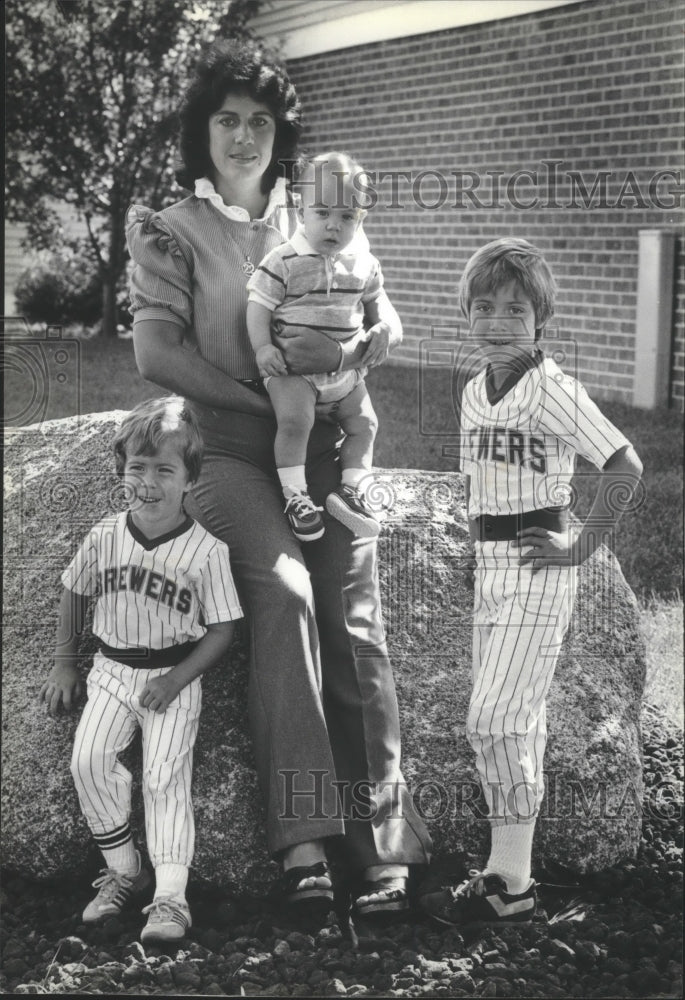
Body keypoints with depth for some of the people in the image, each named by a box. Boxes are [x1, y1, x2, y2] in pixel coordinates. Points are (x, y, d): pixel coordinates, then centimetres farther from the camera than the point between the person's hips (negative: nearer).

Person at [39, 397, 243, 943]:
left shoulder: (207, 551, -13)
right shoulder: (104, 537, -3)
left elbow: (221, 630, -7)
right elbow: (75, 594, 15)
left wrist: (176, 680, -16)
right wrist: (64, 663, 14)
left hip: (174, 677, -3)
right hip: (112, 670, 3)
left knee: (165, 775, -13)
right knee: (89, 759, -15)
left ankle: (171, 896, -11)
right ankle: (123, 869, 0)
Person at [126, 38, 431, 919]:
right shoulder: (172, 232, 6)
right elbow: (158, 352, -7)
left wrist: (344, 352, -14)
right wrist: (266, 401, -13)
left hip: (325, 449, 3)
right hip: (227, 452, -3)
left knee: (353, 627, -13)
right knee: (282, 586, -30)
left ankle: (383, 844, -11)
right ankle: (302, 836, -30)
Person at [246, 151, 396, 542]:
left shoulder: (363, 264, 5)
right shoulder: (283, 262, -8)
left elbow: (378, 303, 18)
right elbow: (259, 308, -6)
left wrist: (386, 328, -4)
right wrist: (263, 347, -21)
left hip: (345, 370, 5)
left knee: (364, 423, 1)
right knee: (294, 420, -25)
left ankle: (353, 489, 11)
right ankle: (295, 495, -16)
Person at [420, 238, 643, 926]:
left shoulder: (552, 390, -13)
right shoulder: (474, 391, 11)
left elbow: (624, 466, -18)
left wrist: (582, 544, -15)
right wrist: (478, 535, 12)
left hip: (536, 566, -8)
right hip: (489, 564, 8)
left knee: (495, 720, -10)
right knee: (515, 721, 11)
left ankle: (510, 885, -3)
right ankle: (507, 869, 17)